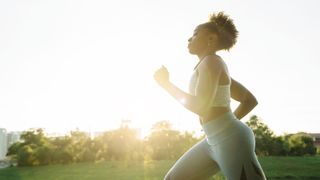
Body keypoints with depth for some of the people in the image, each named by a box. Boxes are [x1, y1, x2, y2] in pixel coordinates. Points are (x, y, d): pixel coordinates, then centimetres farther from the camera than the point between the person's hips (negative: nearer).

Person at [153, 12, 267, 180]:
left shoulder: (212, 61, -11)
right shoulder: (217, 70, 18)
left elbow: (200, 107, -22)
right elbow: (251, 100, 21)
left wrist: (166, 83, -11)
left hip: (231, 140, -10)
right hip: (216, 141, 10)